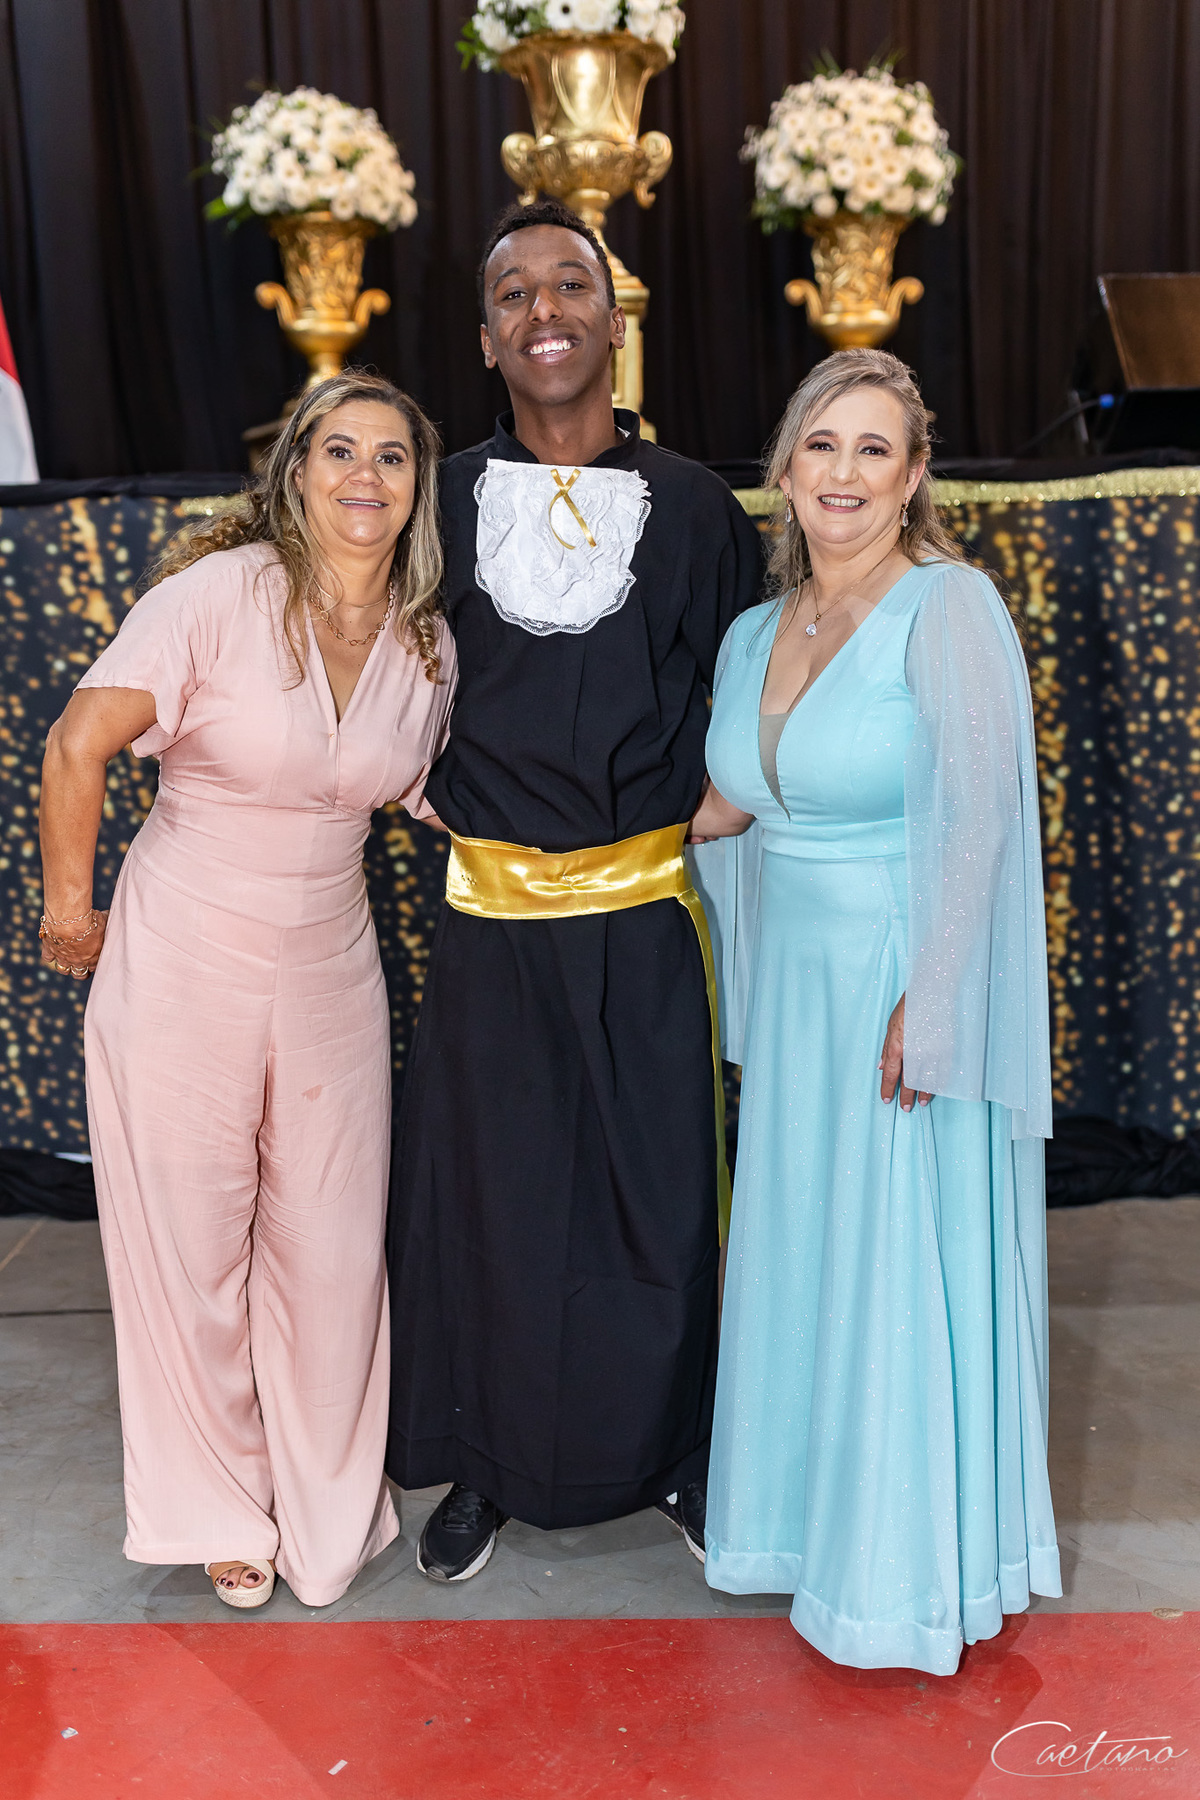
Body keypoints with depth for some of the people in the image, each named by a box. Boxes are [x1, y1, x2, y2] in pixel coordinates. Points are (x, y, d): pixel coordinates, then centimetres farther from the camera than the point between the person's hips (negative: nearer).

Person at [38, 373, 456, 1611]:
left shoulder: (427, 645, 1)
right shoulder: (220, 591, -15)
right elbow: (78, 745, -12)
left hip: (329, 967, 4)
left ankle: (327, 1508, 34)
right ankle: (222, 1508, 33)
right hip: (182, 963, -3)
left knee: (331, 1251, 9)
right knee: (192, 1248, 9)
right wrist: (70, 907, -4)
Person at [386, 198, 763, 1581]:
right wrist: (426, 783, 5)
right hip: (490, 910, 1)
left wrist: (703, 803, 1)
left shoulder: (692, 505, 2)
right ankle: (487, 1466, 29)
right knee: (486, 1193, 9)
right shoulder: (441, 500, 2)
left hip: (646, 908, 0)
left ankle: (679, 1456, 28)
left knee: (662, 1191, 7)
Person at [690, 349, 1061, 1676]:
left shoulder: (950, 607, -11)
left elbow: (973, 815, -18)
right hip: (794, 990, 7)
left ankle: (920, 1574, 24)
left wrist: (927, 1002, -22)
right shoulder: (753, 635, 10)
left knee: (908, 1278, 4)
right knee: (800, 1257, 15)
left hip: (908, 992, -6)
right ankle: (814, 1518, 35)